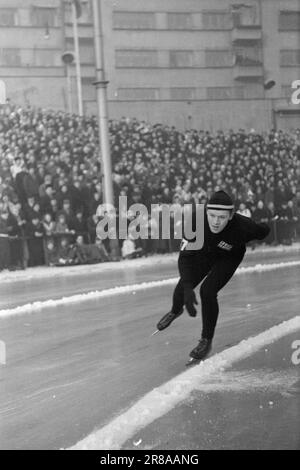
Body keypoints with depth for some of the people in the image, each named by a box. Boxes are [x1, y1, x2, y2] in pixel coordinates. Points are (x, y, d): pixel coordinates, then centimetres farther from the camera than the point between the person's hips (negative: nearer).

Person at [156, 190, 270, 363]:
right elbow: (185, 257, -35)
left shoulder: (243, 227, -42)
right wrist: (188, 288, -46)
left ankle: (207, 341, 0)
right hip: (203, 253, 2)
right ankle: (176, 311, 42)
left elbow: (264, 231, -18)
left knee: (208, 291, -20)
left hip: (229, 257, -2)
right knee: (182, 288, 3)